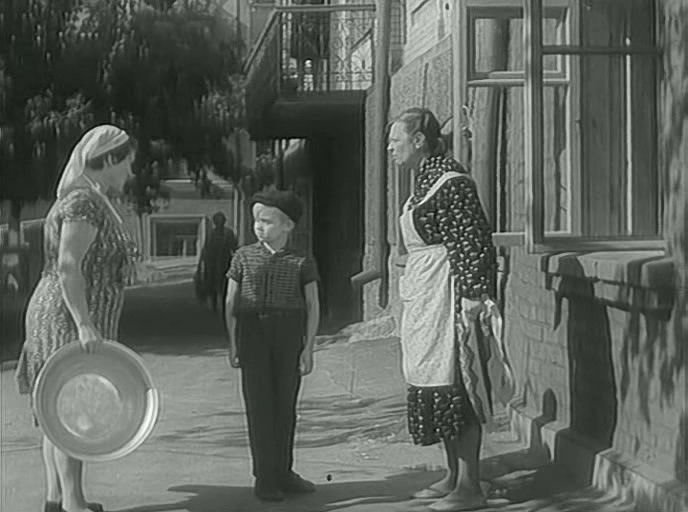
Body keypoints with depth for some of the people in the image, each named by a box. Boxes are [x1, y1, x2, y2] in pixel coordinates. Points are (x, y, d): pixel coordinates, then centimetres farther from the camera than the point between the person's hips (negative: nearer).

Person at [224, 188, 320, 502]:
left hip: (289, 334, 0)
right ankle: (265, 477, 2)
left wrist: (308, 347, -1)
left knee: (286, 404, 5)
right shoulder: (244, 257, 6)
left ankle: (283, 473, 16)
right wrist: (232, 343, 2)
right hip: (253, 330, 0)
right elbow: (231, 302, 8)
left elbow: (312, 306, 4)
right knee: (259, 403, -2)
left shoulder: (301, 262, 3)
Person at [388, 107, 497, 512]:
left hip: (446, 292, -10)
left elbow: (474, 241, -19)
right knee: (434, 386, 13)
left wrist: (472, 294, -23)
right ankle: (454, 477, 21)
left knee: (455, 386, -7)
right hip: (424, 296, 10)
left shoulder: (451, 182, -15)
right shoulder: (425, 180, 14)